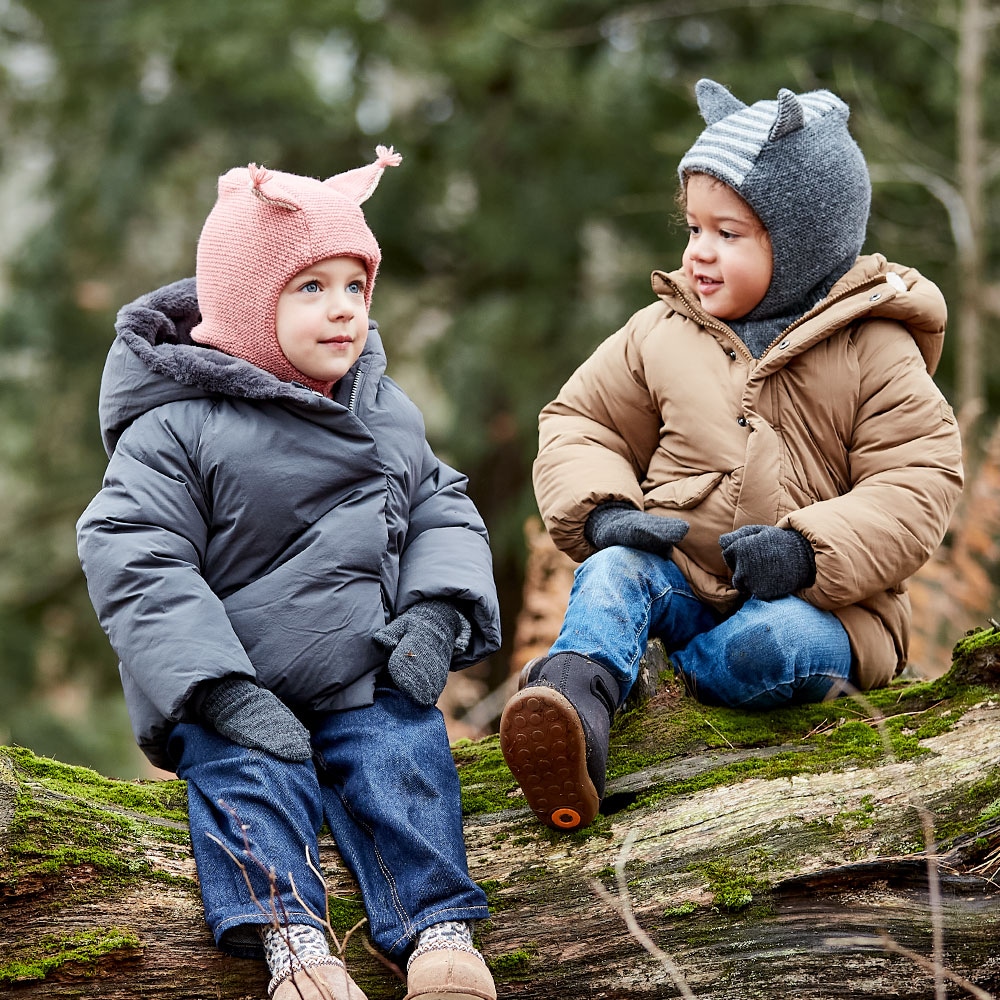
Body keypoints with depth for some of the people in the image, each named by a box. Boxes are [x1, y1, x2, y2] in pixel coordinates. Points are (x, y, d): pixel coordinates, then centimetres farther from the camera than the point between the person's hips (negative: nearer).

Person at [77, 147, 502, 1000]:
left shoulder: (387, 412, 9)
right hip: (237, 688, -3)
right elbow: (135, 563, -17)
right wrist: (223, 691, -26)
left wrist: (438, 611, -8)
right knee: (245, 770, -28)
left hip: (370, 679, 4)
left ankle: (437, 927, -24)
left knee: (404, 753, -20)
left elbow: (442, 511, 15)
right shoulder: (177, 426, -10)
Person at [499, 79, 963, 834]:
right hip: (682, 573, 3)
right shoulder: (663, 333, 8)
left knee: (772, 641, -36)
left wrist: (809, 549, -25)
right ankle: (573, 717, -58)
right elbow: (580, 424, 15)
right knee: (613, 573, -30)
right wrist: (602, 510, -8)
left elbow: (918, 484, -9)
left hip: (817, 599, -2)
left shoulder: (875, 352, -3)